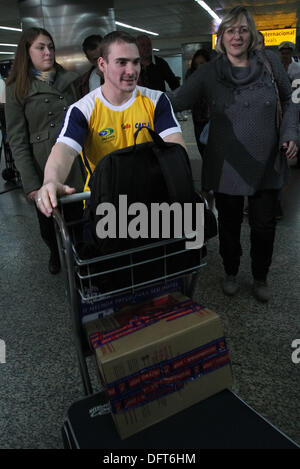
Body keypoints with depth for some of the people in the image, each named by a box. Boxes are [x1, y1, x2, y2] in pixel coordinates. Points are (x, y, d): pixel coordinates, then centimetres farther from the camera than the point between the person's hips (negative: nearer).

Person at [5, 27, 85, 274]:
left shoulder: (70, 80, 8)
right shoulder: (18, 89, 0)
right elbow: (17, 140, -4)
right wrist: (31, 184, -12)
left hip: (76, 163, 1)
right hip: (44, 168, -1)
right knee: (48, 222, 13)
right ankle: (56, 253, 42)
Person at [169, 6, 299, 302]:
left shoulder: (270, 62, 1)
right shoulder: (208, 73, -3)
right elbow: (176, 101, -10)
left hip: (267, 164, 1)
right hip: (227, 166, -1)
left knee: (264, 225, 9)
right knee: (229, 224, 13)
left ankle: (260, 278, 34)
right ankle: (230, 273, 39)